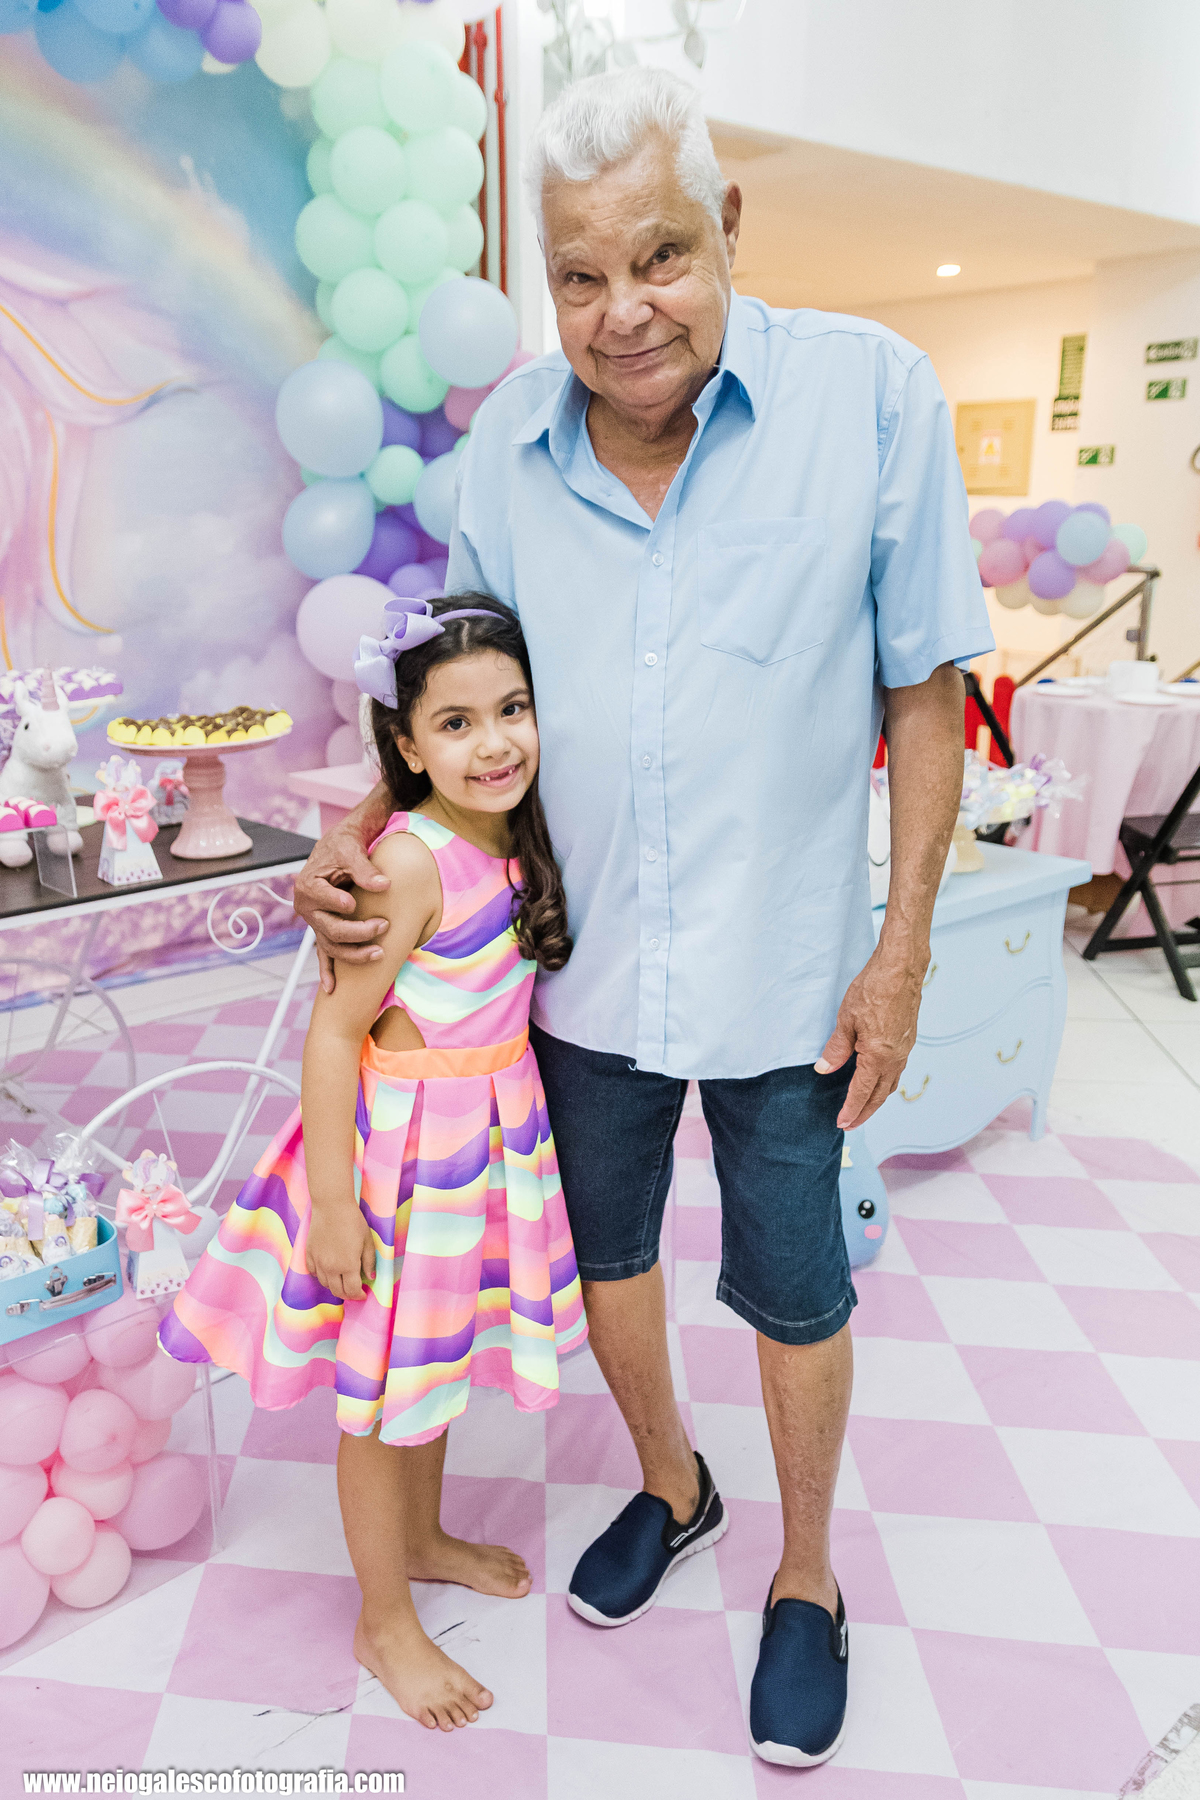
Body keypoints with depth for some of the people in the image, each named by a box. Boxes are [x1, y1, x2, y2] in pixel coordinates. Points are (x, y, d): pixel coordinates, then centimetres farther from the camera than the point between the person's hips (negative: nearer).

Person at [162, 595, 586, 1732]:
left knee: (439, 1355, 26)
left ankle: (422, 1539, 51)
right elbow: (335, 1031, -22)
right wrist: (333, 1205, -20)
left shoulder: (515, 839, -1)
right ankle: (385, 1624, 34)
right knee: (387, 1384, 11)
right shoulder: (408, 863, -25)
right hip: (404, 1139, -8)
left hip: (489, 1130, 8)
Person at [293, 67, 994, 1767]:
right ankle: (673, 1484, 52)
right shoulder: (504, 440, -5)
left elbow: (925, 690, -9)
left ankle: (808, 1576, 44)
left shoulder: (873, 393, -15)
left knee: (794, 1291, 15)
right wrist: (365, 829, -9)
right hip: (584, 969, 4)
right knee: (605, 1248, 22)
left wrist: (902, 949, -10)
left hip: (784, 975, -3)